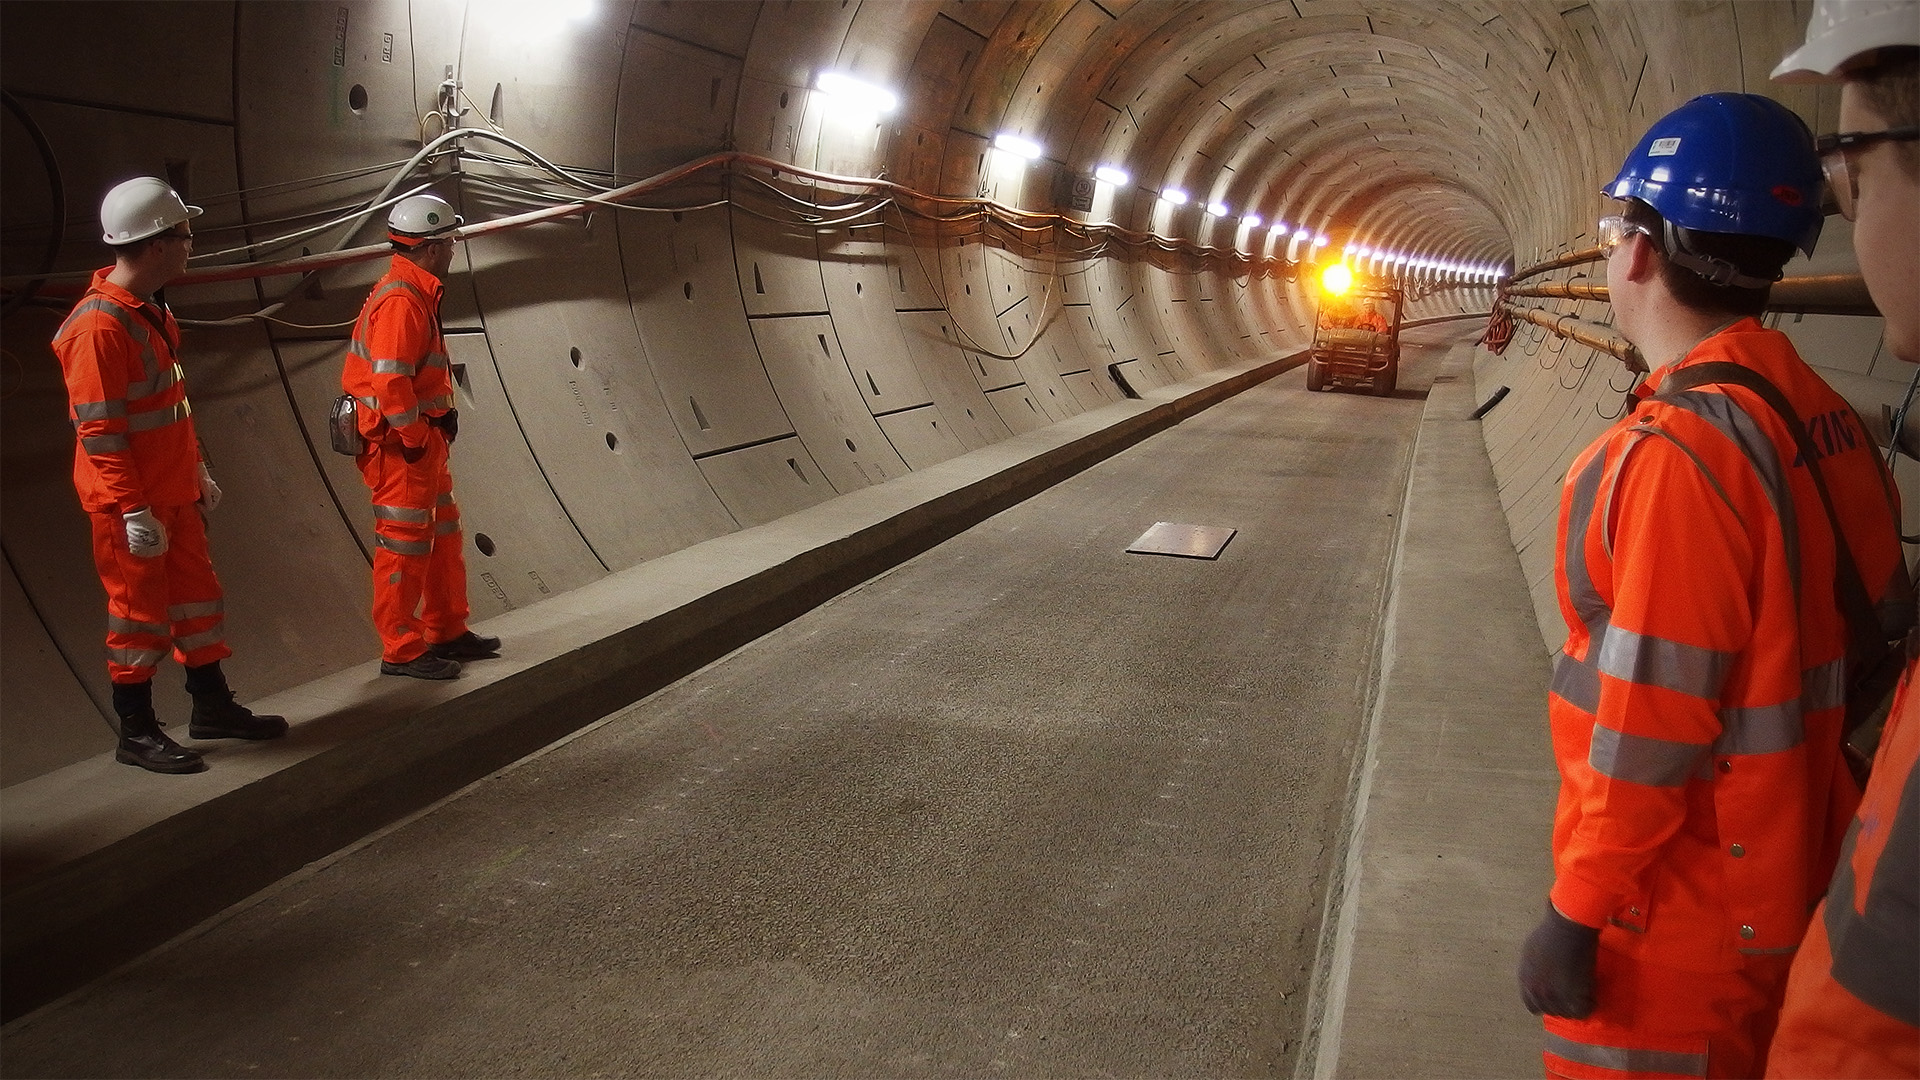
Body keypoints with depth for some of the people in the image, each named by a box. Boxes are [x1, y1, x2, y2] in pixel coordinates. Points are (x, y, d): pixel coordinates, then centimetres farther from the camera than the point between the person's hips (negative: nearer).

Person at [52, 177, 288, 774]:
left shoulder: (151, 310, 9)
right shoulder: (99, 326, -22)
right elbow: (99, 432, -22)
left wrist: (198, 470, 20)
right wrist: (133, 512, -22)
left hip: (174, 495, 9)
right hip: (131, 507, -9)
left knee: (196, 597, 17)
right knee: (139, 612, 2)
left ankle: (212, 706, 31)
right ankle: (136, 733, 16)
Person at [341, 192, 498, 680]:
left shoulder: (416, 294, 14)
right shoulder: (401, 301, -20)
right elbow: (389, 382, -25)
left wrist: (443, 412, 12)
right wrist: (416, 437, -19)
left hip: (422, 439, 11)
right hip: (399, 444, -11)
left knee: (442, 536, 18)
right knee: (405, 547, -3)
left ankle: (448, 631, 29)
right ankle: (401, 651, 6)